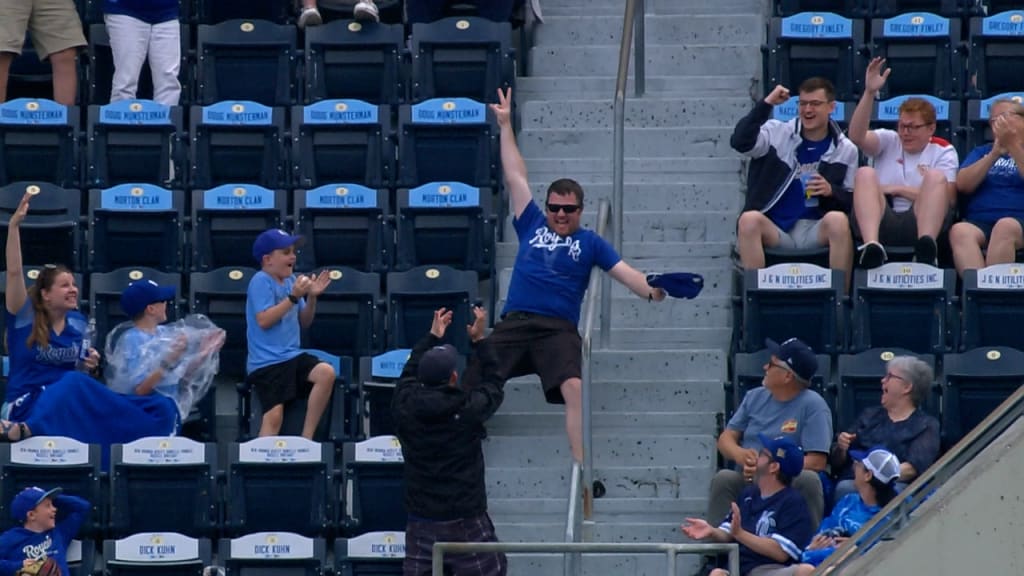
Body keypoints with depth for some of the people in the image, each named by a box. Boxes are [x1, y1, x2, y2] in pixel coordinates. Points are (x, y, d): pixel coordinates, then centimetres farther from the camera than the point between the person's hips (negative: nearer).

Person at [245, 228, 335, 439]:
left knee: (326, 373, -19)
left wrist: (312, 297, 0)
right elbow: (263, 320, -19)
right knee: (274, 416, -18)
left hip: (292, 356, 6)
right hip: (266, 363, -6)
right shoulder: (261, 281, -9)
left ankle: (306, 438, -11)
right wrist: (293, 297, -18)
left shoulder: (291, 280, 12)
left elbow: (305, 322, 17)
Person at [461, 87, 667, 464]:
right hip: (514, 323, 3)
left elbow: (624, 273, 4)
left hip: (559, 330, -3)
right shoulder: (532, 226, 18)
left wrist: (651, 290, -18)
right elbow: (516, 177, 23)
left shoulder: (590, 243, 14)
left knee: (574, 389, -26)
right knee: (471, 388, -8)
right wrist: (505, 126, 26)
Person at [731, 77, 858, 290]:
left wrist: (831, 191, -10)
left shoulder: (845, 150, 11)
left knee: (838, 220, -33)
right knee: (749, 220, -32)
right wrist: (766, 104, -11)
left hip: (816, 231, 0)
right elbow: (740, 142, -10)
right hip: (775, 229, 0)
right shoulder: (777, 133, 8)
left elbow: (854, 201, 11)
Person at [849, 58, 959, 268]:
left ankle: (926, 247, -48)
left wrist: (898, 189, -1)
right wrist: (869, 93, -13)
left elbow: (947, 198, 0)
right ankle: (871, 245, -48)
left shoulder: (944, 152, 16)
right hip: (881, 223, 1)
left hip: (919, 224, -1)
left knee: (937, 176, -23)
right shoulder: (888, 141, 19)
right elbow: (856, 136, -2)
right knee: (865, 173, -22)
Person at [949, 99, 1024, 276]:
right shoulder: (981, 152, 26)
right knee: (959, 230, -33)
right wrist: (995, 153, -3)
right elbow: (963, 185, 7)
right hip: (980, 223, 2)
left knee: (1005, 227, -38)